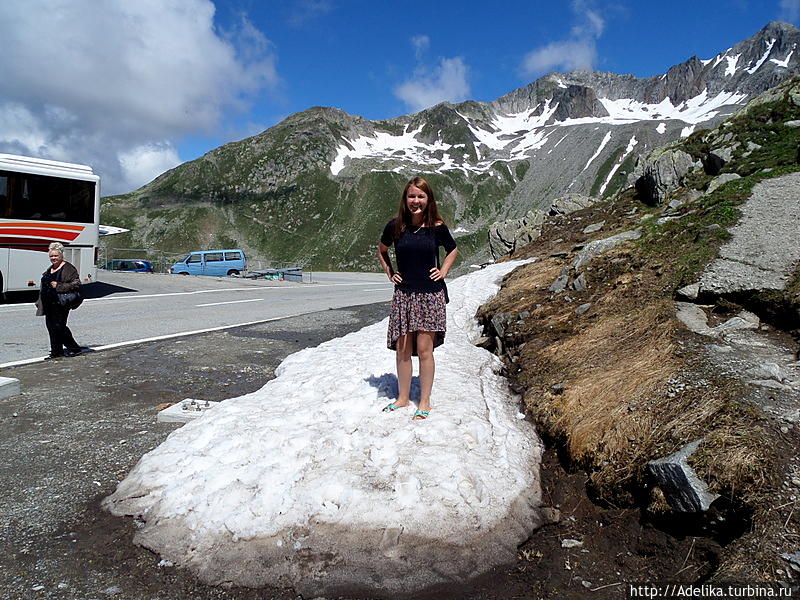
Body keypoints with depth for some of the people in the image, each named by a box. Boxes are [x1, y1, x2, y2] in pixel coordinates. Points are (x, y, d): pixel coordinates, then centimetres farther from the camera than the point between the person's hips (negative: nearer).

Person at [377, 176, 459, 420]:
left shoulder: (437, 227, -2)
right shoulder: (395, 226, 0)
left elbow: (453, 250, 17)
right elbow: (381, 251, 20)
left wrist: (443, 271, 4)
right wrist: (389, 273, 9)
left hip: (430, 293, -2)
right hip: (403, 293, 2)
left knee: (424, 348, -3)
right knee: (402, 349, 5)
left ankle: (425, 402, 9)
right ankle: (403, 397, 21)